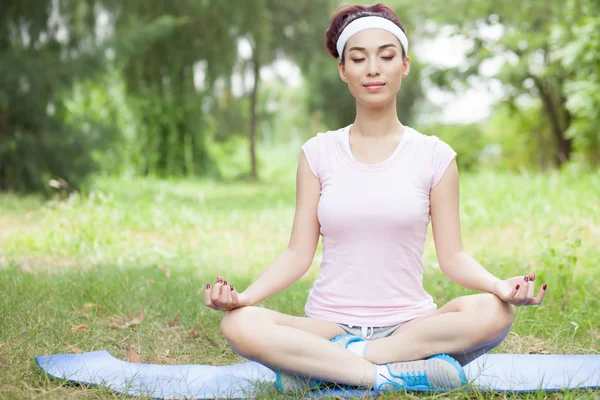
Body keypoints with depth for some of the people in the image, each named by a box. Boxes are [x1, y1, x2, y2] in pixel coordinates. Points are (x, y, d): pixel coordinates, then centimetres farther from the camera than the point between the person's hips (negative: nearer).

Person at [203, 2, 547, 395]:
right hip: (330, 324, 0)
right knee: (240, 324, -28)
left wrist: (499, 285, -21)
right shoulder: (319, 153, 6)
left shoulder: (434, 155, 4)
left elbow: (452, 256, 0)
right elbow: (299, 253, 2)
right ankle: (390, 374, -25)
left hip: (409, 325, 1)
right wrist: (245, 295, -16)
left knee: (493, 312, -30)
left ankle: (319, 367, -23)